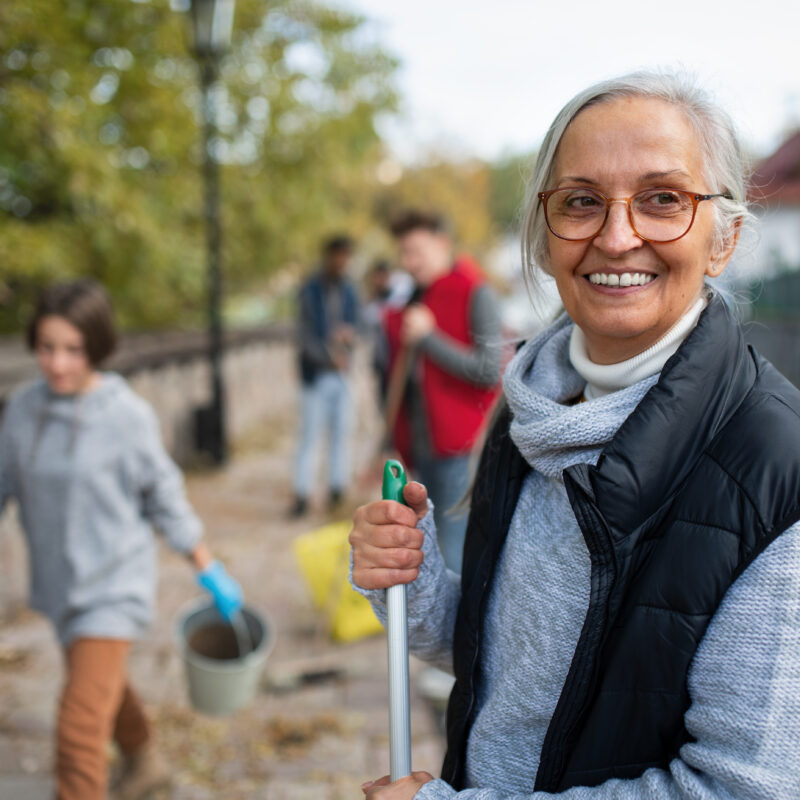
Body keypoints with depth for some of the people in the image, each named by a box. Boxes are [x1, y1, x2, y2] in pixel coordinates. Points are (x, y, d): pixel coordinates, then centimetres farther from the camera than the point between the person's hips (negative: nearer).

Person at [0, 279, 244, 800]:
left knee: (81, 723, -12)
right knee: (104, 684, 28)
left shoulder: (128, 416, -18)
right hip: (59, 583, 6)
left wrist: (210, 571, -3)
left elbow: (165, 497, -8)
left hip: (114, 586, -6)